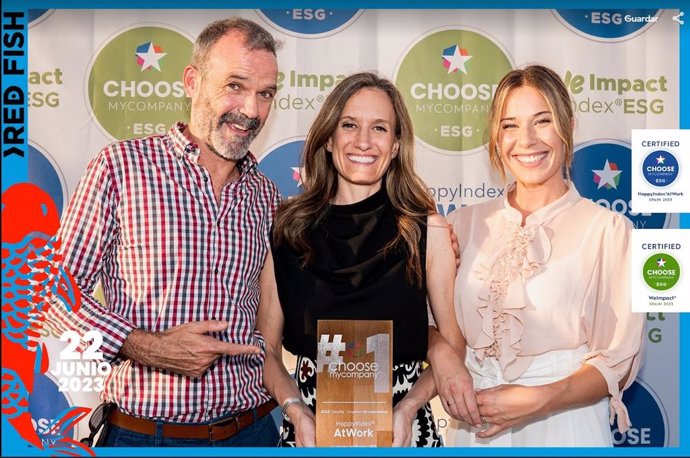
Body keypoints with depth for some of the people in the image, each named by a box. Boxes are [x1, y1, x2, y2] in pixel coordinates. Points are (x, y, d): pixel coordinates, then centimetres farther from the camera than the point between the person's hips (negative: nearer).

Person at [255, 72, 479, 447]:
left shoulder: (428, 231, -6)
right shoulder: (288, 229, -4)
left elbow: (453, 345, 0)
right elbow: (266, 349, 1)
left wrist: (409, 407, -13)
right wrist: (297, 411, -14)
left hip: (402, 430, 0)